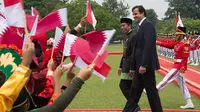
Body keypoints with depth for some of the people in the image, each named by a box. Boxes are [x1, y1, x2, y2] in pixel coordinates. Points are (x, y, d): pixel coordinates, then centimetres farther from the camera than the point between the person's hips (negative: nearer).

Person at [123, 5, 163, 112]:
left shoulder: (148, 24, -11)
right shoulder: (140, 27, 18)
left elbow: (149, 45, -22)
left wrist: (143, 65, -25)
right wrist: (133, 66, 18)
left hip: (146, 65, -9)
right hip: (140, 65, 9)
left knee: (151, 90, 0)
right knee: (135, 89, 12)